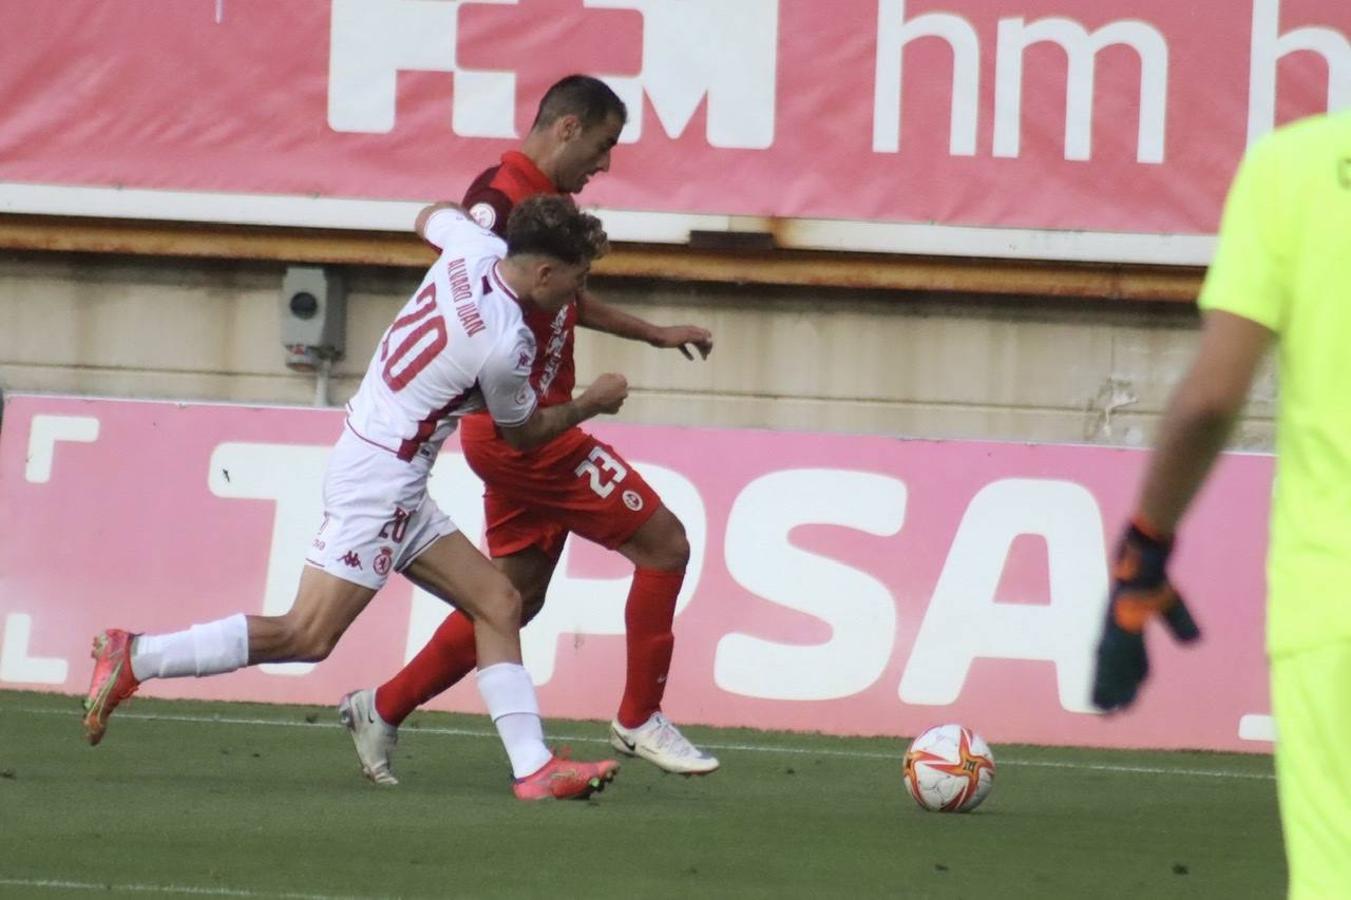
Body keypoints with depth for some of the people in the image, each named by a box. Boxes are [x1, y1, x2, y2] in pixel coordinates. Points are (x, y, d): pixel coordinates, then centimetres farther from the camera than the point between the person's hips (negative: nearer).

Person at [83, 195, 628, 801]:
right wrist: (592, 405, 16)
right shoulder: (505, 345, -20)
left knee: (497, 603, 6)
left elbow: (432, 216, 27)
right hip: (380, 476, -10)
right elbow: (524, 434, 1)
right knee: (308, 636, -11)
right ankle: (135, 659, -6)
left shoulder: (475, 249, 0)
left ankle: (533, 768, 0)